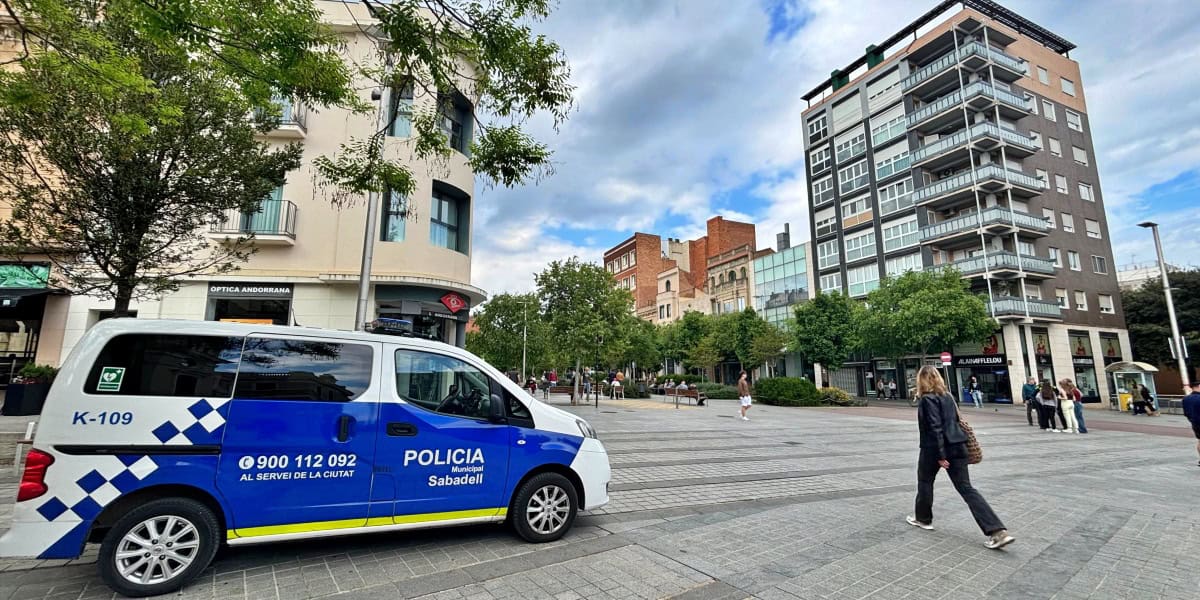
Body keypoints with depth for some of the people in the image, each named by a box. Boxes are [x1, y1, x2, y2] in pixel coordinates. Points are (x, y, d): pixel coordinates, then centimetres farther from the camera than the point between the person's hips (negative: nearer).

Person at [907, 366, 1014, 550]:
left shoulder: (927, 399, -15)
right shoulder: (947, 395, 10)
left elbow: (935, 428, -20)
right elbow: (955, 420, 17)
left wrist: (940, 455, -18)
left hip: (934, 448, -7)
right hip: (956, 446, 7)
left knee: (925, 482, 15)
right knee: (966, 488, 5)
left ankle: (923, 519, 31)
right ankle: (998, 531, -4)